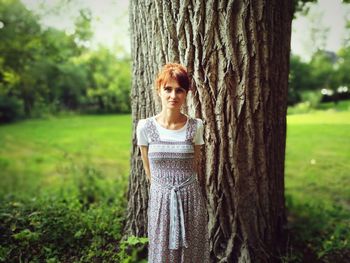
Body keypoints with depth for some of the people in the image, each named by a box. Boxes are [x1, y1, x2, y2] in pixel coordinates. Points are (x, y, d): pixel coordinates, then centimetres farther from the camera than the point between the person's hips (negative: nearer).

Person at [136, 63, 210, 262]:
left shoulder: (196, 126, -5)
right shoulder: (145, 127, -6)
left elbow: (195, 166, 7)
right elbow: (148, 170, 6)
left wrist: (182, 189, 12)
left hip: (190, 199, 1)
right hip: (160, 200, 0)